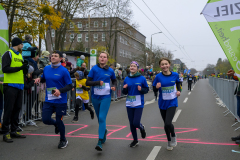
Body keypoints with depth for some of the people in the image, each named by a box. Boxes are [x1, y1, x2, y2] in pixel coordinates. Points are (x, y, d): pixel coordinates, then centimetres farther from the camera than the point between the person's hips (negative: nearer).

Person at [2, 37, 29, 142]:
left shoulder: (20, 55, 19)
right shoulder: (8, 54, -4)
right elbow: (5, 69, -15)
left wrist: (25, 68, 2)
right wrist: (20, 68, -17)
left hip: (19, 85, 8)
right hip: (10, 85, -8)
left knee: (17, 109, 10)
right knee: (9, 109, -6)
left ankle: (14, 131, 19)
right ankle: (5, 133, -1)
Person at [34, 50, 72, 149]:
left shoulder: (64, 71, -11)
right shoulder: (46, 68, 4)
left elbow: (70, 86, -9)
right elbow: (44, 79, 22)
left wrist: (60, 91, -25)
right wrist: (39, 79, -2)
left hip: (60, 101, -4)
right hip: (48, 100, 4)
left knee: (59, 121, 5)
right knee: (45, 120, -3)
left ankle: (63, 140, 30)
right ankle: (56, 124, 34)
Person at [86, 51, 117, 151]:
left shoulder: (110, 71, 0)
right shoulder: (94, 69, -4)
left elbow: (114, 80, 19)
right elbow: (87, 83, -6)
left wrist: (114, 86, -2)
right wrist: (98, 82, -21)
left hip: (106, 97, -2)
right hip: (95, 97, 2)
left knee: (102, 118, -14)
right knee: (99, 118, 17)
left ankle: (100, 142, -15)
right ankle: (104, 131, 47)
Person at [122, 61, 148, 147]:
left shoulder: (142, 78, -5)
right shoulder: (127, 79, 4)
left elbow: (147, 89, 2)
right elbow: (125, 92, 10)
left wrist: (141, 89, -18)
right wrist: (124, 88, -12)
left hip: (139, 105, -3)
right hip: (129, 104, 4)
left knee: (136, 123, -10)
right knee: (131, 123, 9)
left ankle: (142, 128, 26)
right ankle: (135, 140, 26)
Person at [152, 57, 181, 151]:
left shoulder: (175, 75, -6)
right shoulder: (158, 77, -9)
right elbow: (154, 90, -1)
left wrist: (179, 91, -1)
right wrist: (157, 87, -23)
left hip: (172, 102, -2)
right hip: (162, 103, 2)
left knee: (168, 123, -18)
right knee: (166, 124, 13)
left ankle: (173, 136, 15)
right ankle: (169, 142, 36)